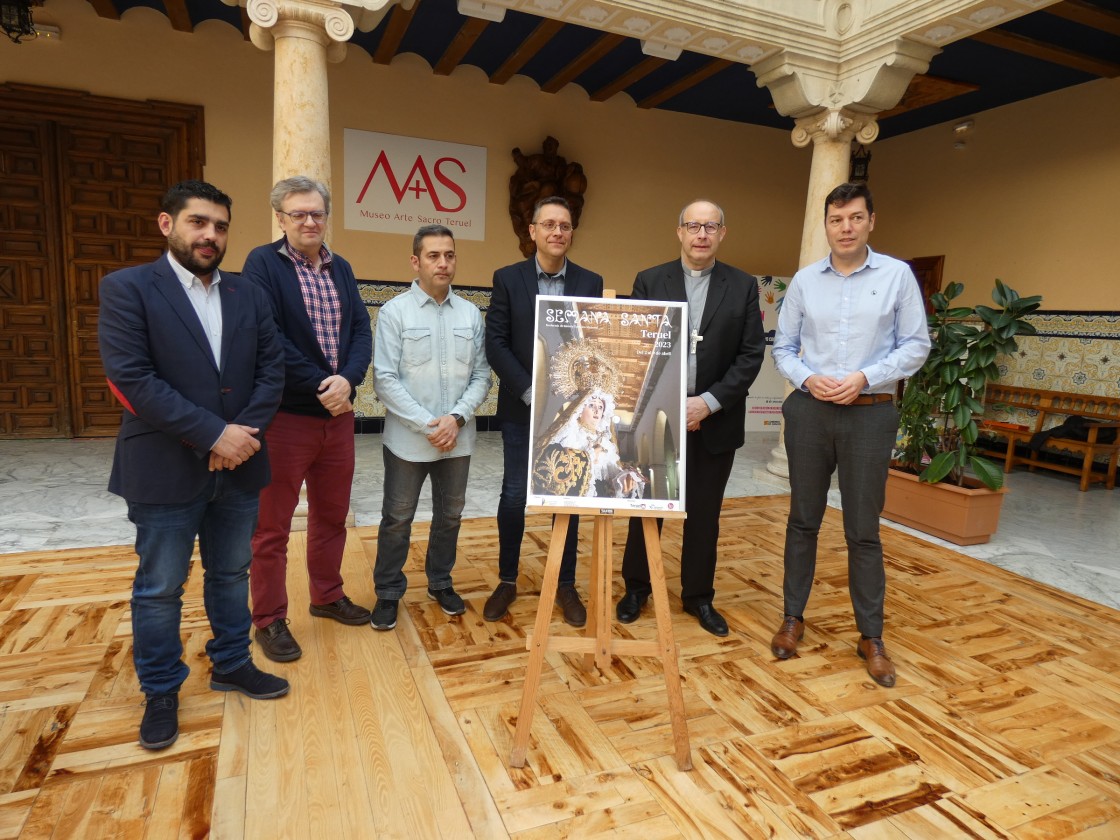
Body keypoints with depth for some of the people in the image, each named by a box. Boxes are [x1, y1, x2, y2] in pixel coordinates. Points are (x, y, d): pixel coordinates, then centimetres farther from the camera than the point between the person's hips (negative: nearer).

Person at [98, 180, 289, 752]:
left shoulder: (248, 296, 7)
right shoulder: (127, 288, -6)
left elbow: (271, 370, 2)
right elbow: (130, 377, -16)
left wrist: (244, 432, -13)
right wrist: (212, 433, -20)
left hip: (238, 465, 4)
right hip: (165, 469, -4)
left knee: (230, 574, 18)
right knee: (159, 588, 10)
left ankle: (231, 664, 37)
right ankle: (160, 693, 29)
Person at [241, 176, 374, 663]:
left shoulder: (341, 268, 11)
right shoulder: (262, 263, -6)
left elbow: (361, 330, 3)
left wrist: (347, 380, -14)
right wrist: (321, 385, -18)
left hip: (337, 413, 6)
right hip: (285, 416, -5)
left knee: (332, 514, 17)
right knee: (272, 526, 7)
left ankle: (327, 596, 36)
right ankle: (269, 620, 22)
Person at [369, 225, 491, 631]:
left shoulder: (471, 314, 2)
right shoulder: (394, 311, -6)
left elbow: (481, 375, 1)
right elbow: (385, 379, -11)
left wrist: (456, 418, -13)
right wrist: (426, 424, -15)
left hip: (458, 439, 3)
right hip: (407, 439, -3)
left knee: (450, 515, 16)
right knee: (397, 519, 10)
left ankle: (440, 583, 35)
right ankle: (387, 593, 27)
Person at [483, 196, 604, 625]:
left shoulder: (591, 283, 4)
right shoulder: (507, 278, 1)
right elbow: (496, 344, -5)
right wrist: (531, 393, -15)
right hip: (521, 408, -1)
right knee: (514, 497, 5)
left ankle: (566, 585, 22)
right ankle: (507, 581, 24)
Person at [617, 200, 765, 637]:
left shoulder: (744, 286, 3)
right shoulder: (649, 281, 1)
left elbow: (752, 355, -2)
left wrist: (709, 402, -13)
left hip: (715, 419, 1)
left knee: (705, 513, 11)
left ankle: (698, 596, 29)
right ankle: (636, 587, 30)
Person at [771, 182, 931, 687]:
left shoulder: (897, 275, 0)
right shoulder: (804, 280, 5)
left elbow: (916, 345, 0)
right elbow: (783, 348, 8)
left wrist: (864, 378, -13)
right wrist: (808, 379, -10)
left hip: (870, 414, -2)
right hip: (809, 412, 2)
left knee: (863, 529, 3)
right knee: (803, 520, 10)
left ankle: (871, 636, 19)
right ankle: (793, 618, 24)